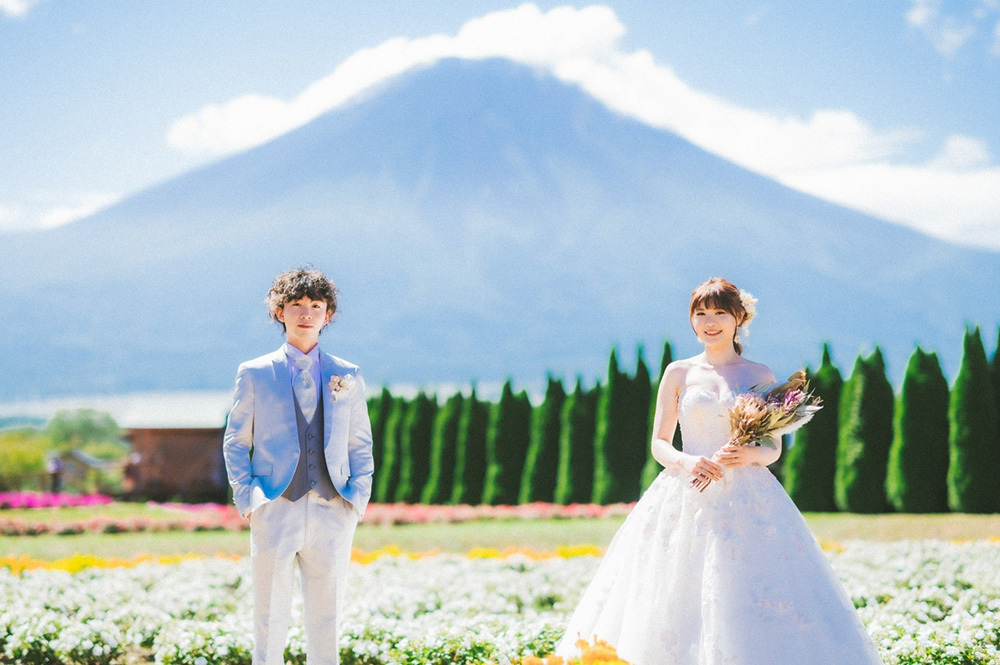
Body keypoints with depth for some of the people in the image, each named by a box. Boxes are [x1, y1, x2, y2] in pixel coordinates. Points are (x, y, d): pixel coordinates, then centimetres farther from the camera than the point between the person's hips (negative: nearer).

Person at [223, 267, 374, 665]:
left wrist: (358, 498, 1)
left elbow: (361, 445, 14)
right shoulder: (254, 374, 6)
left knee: (325, 621, 7)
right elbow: (235, 442, 8)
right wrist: (247, 499, -3)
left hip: (332, 512, 2)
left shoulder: (347, 377, 11)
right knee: (270, 620, 0)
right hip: (274, 512, -2)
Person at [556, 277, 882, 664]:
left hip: (748, 500, 0)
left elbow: (774, 448, 9)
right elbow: (659, 444, 8)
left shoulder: (761, 376, 8)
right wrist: (686, 461, -13)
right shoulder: (678, 374, 8)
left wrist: (751, 454, -13)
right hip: (686, 499, 0)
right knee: (680, 601, -6)